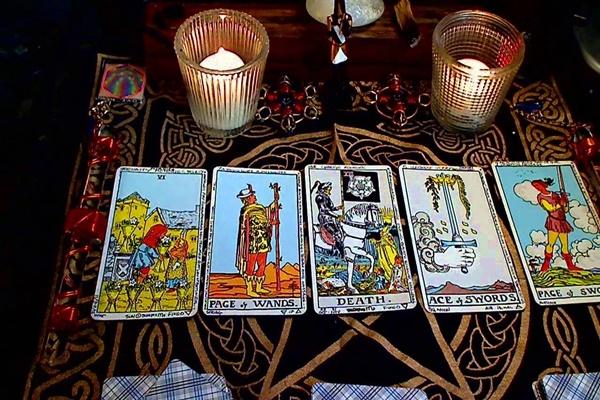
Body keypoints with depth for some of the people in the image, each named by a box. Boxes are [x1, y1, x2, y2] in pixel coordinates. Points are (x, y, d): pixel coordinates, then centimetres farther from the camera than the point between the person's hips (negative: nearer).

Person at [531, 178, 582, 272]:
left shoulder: (555, 195, 14)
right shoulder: (541, 197, -1)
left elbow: (565, 209, 16)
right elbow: (550, 208, -13)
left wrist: (565, 201, 0)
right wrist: (561, 203, -9)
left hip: (562, 222, 5)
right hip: (553, 222, -5)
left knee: (565, 245, 9)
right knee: (551, 243, -12)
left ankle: (571, 266, 15)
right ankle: (546, 265, -8)